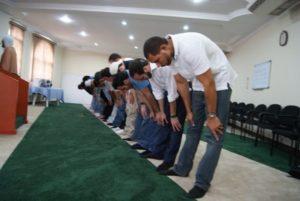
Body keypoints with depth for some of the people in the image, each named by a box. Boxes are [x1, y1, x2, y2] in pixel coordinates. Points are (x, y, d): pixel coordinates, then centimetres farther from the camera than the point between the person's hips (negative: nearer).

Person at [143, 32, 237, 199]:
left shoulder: (189, 48, -32)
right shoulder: (171, 54, -5)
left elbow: (209, 84, -28)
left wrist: (212, 116, -19)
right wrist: (189, 110, 8)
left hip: (218, 83, -8)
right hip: (200, 84, 8)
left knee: (214, 134, -7)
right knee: (193, 128, 12)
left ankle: (202, 183, 2)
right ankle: (182, 169, 24)